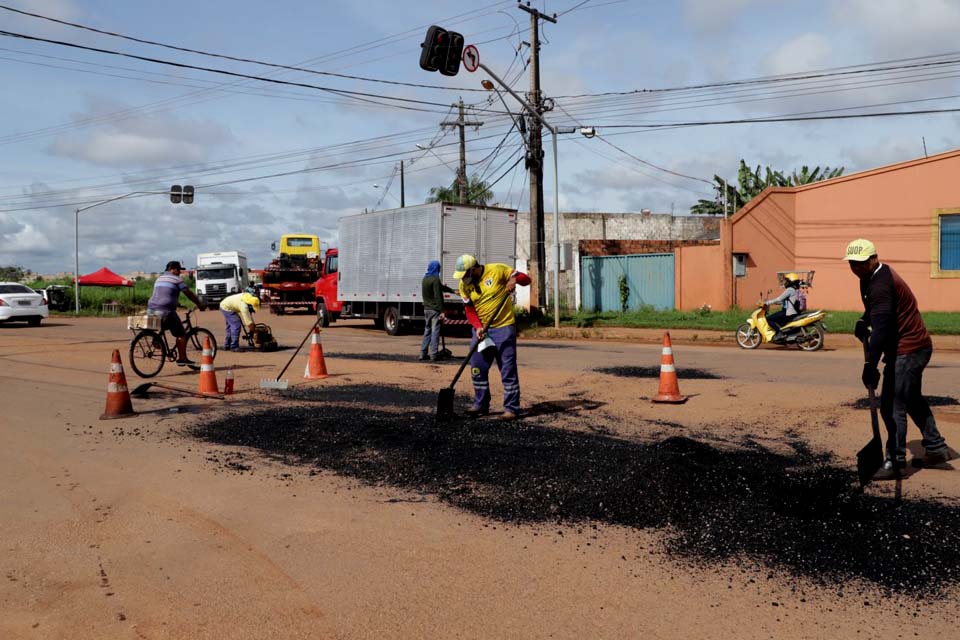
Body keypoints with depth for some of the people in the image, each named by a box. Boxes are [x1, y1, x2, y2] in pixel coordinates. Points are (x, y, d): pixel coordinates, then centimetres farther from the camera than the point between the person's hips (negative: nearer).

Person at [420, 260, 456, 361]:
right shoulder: (435, 279, -14)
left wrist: (453, 291, 27)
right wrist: (441, 311, -20)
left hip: (426, 309, 8)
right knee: (435, 331, -5)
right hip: (435, 309, -8)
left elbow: (441, 287, 21)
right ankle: (434, 354, -7)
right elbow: (438, 296, -20)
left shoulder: (425, 279, 13)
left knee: (427, 330, 13)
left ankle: (423, 353, 11)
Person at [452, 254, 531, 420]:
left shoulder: (497, 270, -11)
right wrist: (477, 327, -15)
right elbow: (469, 310, 2)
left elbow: (526, 279, -6)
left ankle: (512, 408, 3)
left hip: (503, 328, -5)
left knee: (508, 370, -3)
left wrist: (515, 279, -28)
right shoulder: (464, 285, 2)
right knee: (477, 369, 10)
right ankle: (481, 405, 25)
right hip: (481, 330, 5)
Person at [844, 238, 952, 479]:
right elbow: (876, 311, 25)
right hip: (916, 345, 11)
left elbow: (881, 328, -30)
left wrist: (870, 365, -33)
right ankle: (936, 448, 32)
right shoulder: (877, 276, 10)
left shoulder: (880, 284, -22)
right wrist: (863, 321, 4)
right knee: (912, 400, 22)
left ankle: (895, 461, -4)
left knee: (892, 406, -9)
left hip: (907, 351, -11)